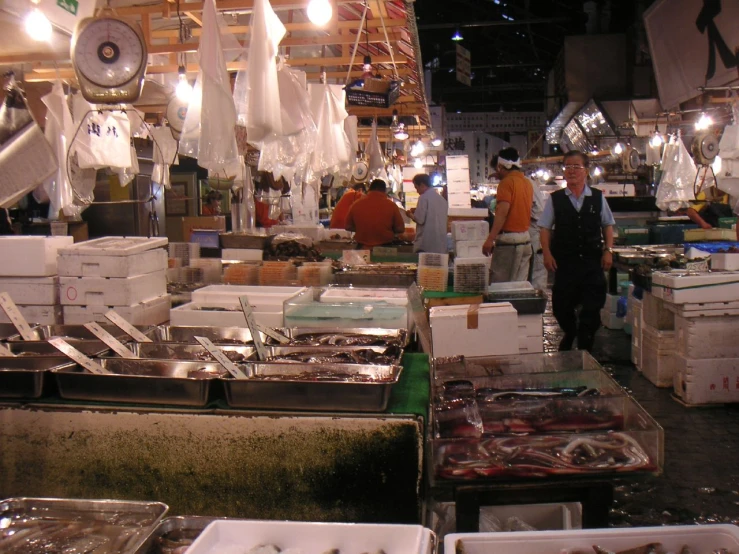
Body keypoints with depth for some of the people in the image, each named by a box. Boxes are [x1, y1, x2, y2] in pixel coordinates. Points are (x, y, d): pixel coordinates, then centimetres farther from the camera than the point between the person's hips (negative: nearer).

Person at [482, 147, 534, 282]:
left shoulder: (506, 182, -11)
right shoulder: (527, 183, 13)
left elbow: (502, 213, -19)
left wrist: (490, 239, -20)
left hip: (508, 240, -8)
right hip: (525, 238, 8)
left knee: (500, 284, -6)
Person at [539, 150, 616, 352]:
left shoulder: (598, 198, 6)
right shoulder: (555, 199, 2)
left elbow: (608, 225, 12)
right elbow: (545, 228, 3)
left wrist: (608, 250, 2)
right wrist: (547, 253, -8)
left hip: (592, 261, 1)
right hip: (565, 262, 0)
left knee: (592, 308, 1)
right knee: (561, 306, 7)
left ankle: (584, 348, 17)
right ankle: (570, 334, 38)